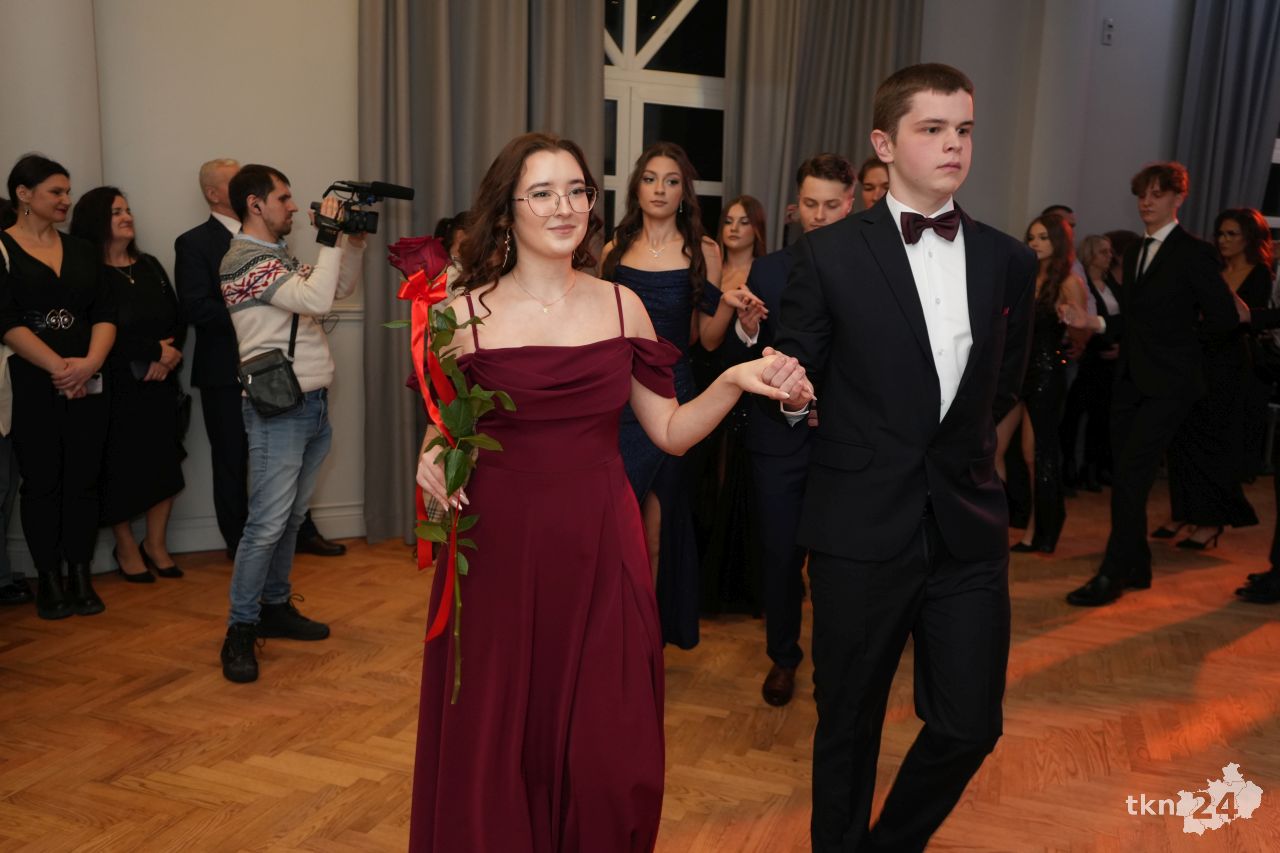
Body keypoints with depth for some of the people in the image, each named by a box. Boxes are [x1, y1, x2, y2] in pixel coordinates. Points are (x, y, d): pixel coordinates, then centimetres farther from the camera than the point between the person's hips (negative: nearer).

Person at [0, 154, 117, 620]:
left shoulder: (81, 250, 12)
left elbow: (105, 314, 5)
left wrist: (91, 362, -11)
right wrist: (57, 366, -17)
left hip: (87, 384, 4)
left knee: (83, 480, 5)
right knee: (42, 483, 2)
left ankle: (81, 578, 14)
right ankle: (49, 581, 13)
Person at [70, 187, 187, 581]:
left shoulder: (149, 266, 13)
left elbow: (177, 317, 7)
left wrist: (173, 353, -11)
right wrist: (155, 349, -14)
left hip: (160, 383, 5)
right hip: (116, 387, -5)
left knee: (164, 462, 5)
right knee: (122, 467, 4)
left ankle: (155, 543, 20)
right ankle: (126, 546, 21)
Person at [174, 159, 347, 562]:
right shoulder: (194, 243, -5)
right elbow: (197, 307, -15)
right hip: (227, 372, -5)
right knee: (232, 461, 7)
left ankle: (301, 531, 25)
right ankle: (239, 543, 20)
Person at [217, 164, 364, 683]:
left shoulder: (282, 257, 17)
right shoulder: (245, 261, -12)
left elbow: (340, 289, 22)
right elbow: (317, 299, -23)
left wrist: (355, 241, 9)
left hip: (312, 403, 9)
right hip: (278, 409, -9)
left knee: (291, 518, 14)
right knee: (267, 524, -7)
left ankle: (275, 607, 25)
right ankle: (240, 630, 4)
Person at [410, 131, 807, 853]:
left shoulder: (622, 305, 3)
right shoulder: (467, 314, -2)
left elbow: (671, 432, 5)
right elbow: (441, 430, 8)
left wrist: (737, 381, -9)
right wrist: (433, 459, -13)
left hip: (600, 550, 2)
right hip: (497, 549, -1)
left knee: (606, 754, 8)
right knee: (492, 752, 9)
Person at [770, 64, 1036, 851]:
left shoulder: (1009, 261, 6)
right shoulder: (831, 253, -5)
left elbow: (1004, 384, 16)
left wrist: (959, 448, 13)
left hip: (968, 523, 4)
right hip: (862, 527, -3)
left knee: (971, 725, 10)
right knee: (849, 724, 12)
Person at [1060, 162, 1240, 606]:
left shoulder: (1193, 252, -7)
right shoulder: (1135, 252, 15)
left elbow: (1225, 318, -9)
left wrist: (1182, 332, 4)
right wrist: (1092, 322, 2)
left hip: (1167, 385, -7)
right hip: (1130, 381, 7)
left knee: (1129, 479, -11)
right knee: (1127, 480, 10)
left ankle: (1112, 575, -4)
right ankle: (1136, 568, 23)